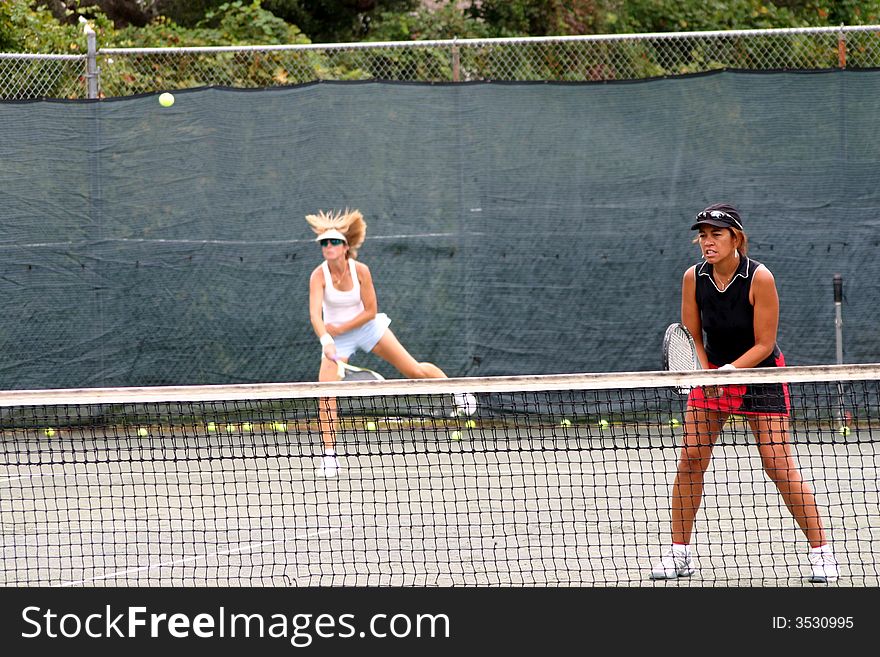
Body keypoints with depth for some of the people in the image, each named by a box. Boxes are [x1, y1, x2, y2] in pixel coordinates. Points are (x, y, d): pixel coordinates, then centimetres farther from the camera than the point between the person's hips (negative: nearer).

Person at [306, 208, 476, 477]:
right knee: (326, 395, -14)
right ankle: (329, 456, -4)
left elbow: (370, 311, -13)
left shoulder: (360, 271, -19)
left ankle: (457, 390, 31)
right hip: (335, 337, 0)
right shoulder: (319, 276, -22)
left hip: (367, 327, 1)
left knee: (414, 370, 2)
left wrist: (340, 328, -19)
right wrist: (327, 341, -51)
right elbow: (315, 314, -35)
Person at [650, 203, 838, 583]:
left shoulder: (759, 278, -21)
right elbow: (692, 337, -1)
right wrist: (705, 374, -16)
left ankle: (820, 552, -3)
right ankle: (679, 554, 4)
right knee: (690, 458, -5)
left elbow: (764, 344, -18)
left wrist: (730, 370, -30)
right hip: (712, 372, 4)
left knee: (778, 463, -11)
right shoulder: (694, 278, -10)